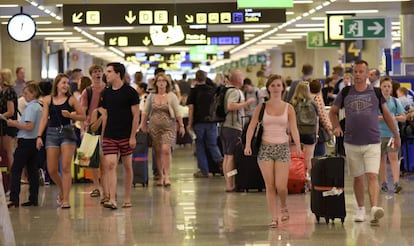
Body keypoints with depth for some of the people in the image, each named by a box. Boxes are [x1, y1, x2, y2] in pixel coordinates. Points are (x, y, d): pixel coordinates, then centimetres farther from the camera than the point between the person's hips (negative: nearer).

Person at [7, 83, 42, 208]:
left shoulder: (31, 107, -14)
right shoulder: (39, 107, 13)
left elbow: (29, 126, -22)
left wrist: (14, 124, -11)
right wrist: (18, 123, 13)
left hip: (26, 141, -9)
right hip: (35, 141, 9)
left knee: (16, 170, -6)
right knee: (33, 170, 9)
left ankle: (13, 199, -11)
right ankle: (33, 198, 9)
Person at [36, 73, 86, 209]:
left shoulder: (71, 99, 3)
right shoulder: (48, 100, 8)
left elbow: (83, 116, 6)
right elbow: (44, 119, 7)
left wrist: (70, 115, -10)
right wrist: (39, 136, -2)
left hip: (67, 133, -2)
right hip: (52, 133, 2)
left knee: (65, 168, -8)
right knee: (52, 170, 1)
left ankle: (65, 199, -5)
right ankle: (63, 190, 29)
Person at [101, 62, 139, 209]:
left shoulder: (130, 92, -5)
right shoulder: (106, 93, 9)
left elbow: (136, 115, -6)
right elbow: (105, 116, 15)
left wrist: (133, 136, -11)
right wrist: (102, 136, 10)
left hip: (126, 136, -3)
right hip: (109, 136, 3)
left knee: (127, 166, 7)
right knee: (110, 165, -10)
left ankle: (127, 199, 17)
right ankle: (112, 200, -15)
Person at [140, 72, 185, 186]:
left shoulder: (171, 96, 0)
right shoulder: (151, 96, 7)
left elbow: (177, 112, 1)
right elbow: (145, 112, 13)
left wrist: (181, 125, -1)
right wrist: (142, 124, 6)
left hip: (168, 127, -3)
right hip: (154, 127, 3)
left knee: (166, 150, -15)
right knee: (158, 151, 5)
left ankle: (166, 176, -11)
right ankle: (160, 176, 13)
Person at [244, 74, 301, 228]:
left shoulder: (288, 108, 4)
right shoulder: (262, 106, 4)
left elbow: (293, 129, -3)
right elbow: (252, 126, -2)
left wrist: (298, 145, -20)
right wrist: (248, 144, -16)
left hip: (283, 148, 0)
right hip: (265, 148, 0)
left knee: (281, 186, -7)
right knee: (270, 186, -3)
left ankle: (284, 207, 23)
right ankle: (274, 217, 5)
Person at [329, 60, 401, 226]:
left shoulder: (376, 93, 3)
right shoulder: (345, 93, 4)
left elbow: (386, 114, 13)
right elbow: (332, 112, 15)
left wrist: (396, 135, 16)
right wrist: (336, 127, -3)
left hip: (372, 143, -2)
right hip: (352, 143, 2)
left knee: (372, 176, -15)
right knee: (357, 178, 11)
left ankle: (374, 209, -28)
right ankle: (360, 209, 26)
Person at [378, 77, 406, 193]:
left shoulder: (395, 101, 5)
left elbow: (403, 117, 6)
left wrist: (394, 117, -13)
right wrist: (378, 118, -16)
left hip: (393, 133, 0)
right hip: (379, 133, 0)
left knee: (393, 157, -9)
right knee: (382, 158, 8)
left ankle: (396, 183, -16)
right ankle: (383, 183, 16)